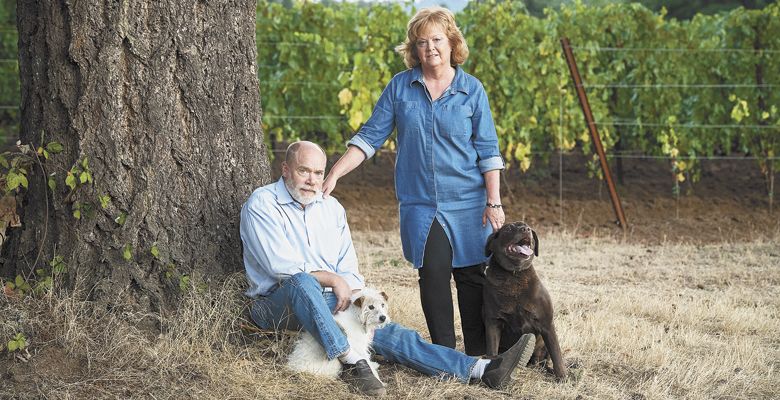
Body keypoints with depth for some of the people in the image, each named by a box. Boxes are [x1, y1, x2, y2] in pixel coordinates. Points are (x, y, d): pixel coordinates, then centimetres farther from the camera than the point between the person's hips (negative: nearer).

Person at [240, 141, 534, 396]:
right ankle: (351, 363, -42)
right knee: (301, 282, -39)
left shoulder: (331, 207, 15)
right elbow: (280, 265, -16)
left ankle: (484, 370, -26)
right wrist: (332, 279, -12)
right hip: (276, 306, -5)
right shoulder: (261, 204, -4)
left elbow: (348, 268, 13)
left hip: (332, 304, 5)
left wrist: (354, 295, -8)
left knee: (391, 334, -12)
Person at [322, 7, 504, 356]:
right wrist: (334, 174, -4)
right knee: (433, 273, -4)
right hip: (420, 202, 0)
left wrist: (493, 202, -5)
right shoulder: (400, 86, 4)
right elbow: (371, 136, 4)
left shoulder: (471, 89, 1)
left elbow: (488, 151, 1)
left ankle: (477, 355, 12)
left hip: (467, 201, 0)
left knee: (471, 274, 2)